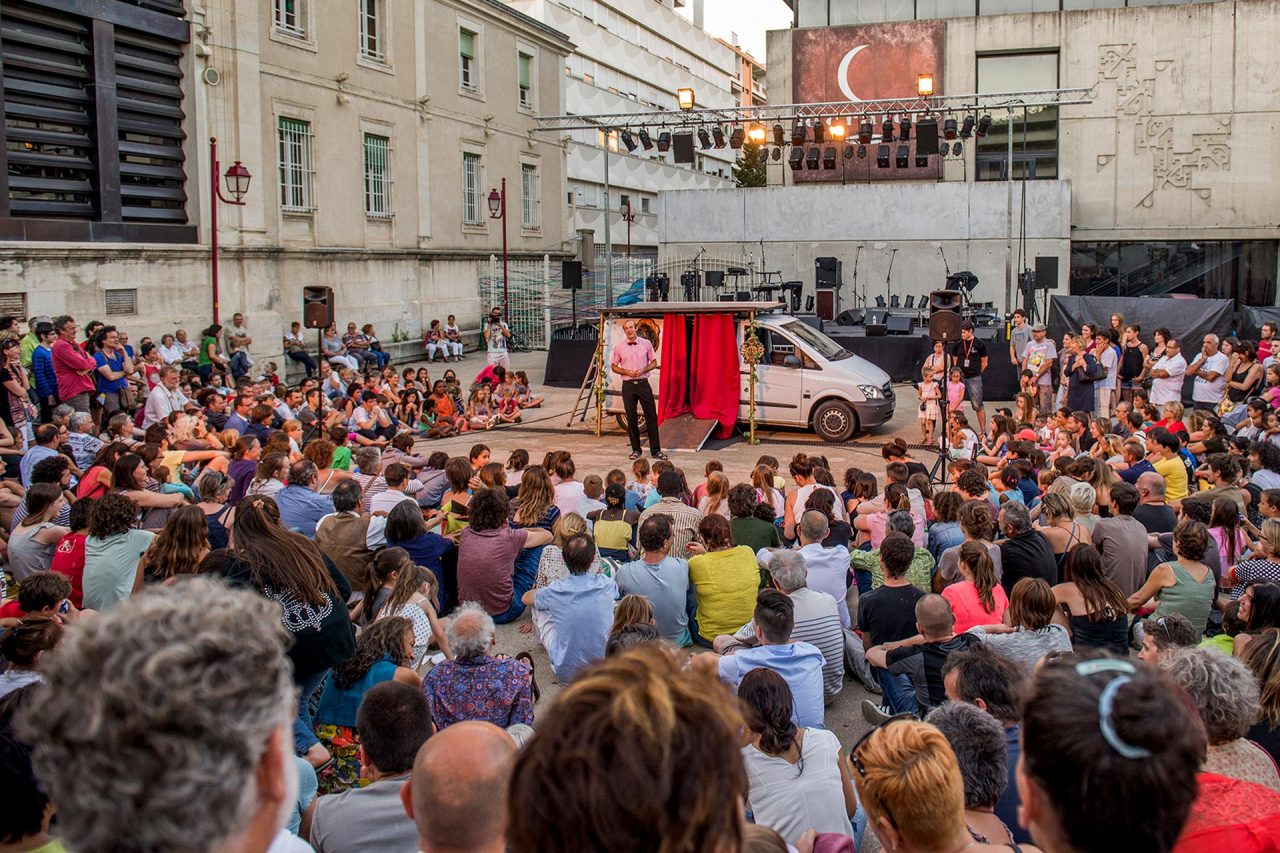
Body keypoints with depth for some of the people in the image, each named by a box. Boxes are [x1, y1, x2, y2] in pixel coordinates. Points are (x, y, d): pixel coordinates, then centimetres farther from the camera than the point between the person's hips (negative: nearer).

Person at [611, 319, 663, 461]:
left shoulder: (646, 343, 3)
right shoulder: (619, 347, 4)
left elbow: (654, 363, 8)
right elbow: (613, 367, 9)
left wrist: (642, 370, -10)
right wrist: (627, 372, -8)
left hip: (643, 383, 0)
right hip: (628, 385, 0)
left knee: (651, 417, -3)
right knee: (631, 418, 3)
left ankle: (655, 450, 2)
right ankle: (635, 450, 14)